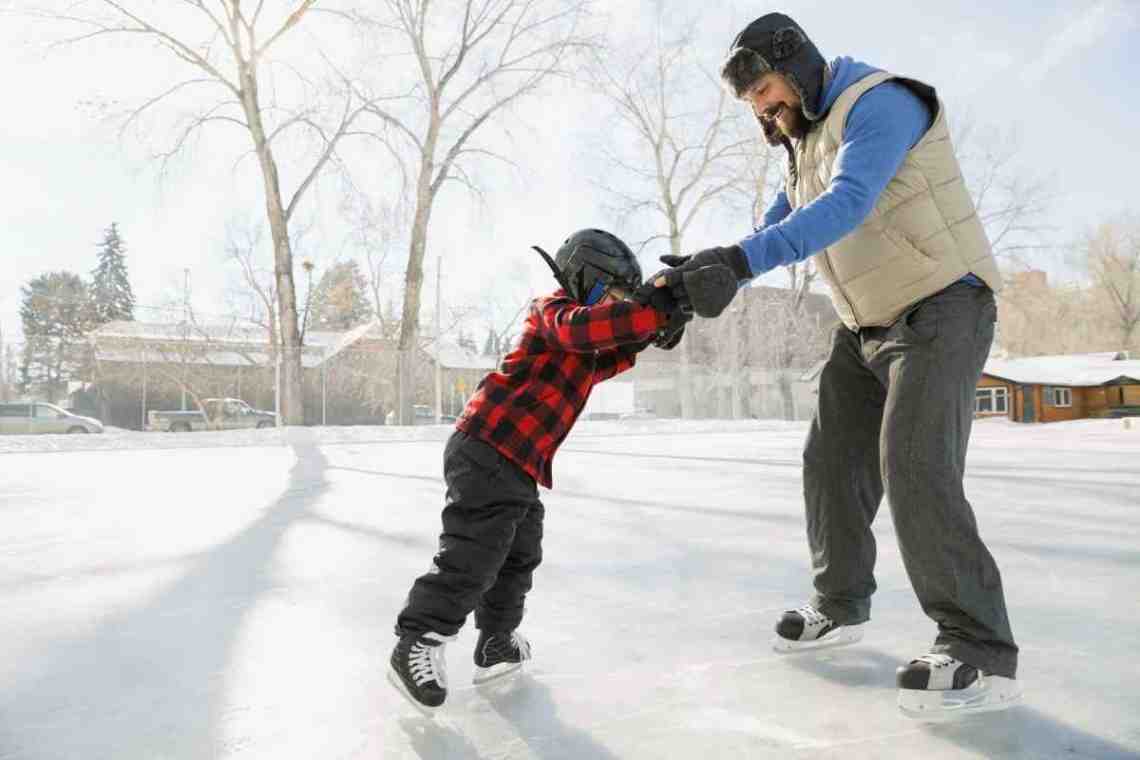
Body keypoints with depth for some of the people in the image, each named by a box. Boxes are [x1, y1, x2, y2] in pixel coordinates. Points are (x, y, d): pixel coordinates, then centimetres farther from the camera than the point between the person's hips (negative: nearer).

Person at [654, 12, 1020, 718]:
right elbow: (772, 238, 12)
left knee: (913, 466, -21)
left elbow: (848, 204, -33)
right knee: (833, 462, 8)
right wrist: (702, 269, -4)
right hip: (869, 328, 9)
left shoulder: (880, 102, -16)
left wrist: (739, 260, -44)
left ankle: (982, 654, -13)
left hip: (941, 310, -9)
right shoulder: (805, 145, 14)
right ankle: (841, 605, 24)